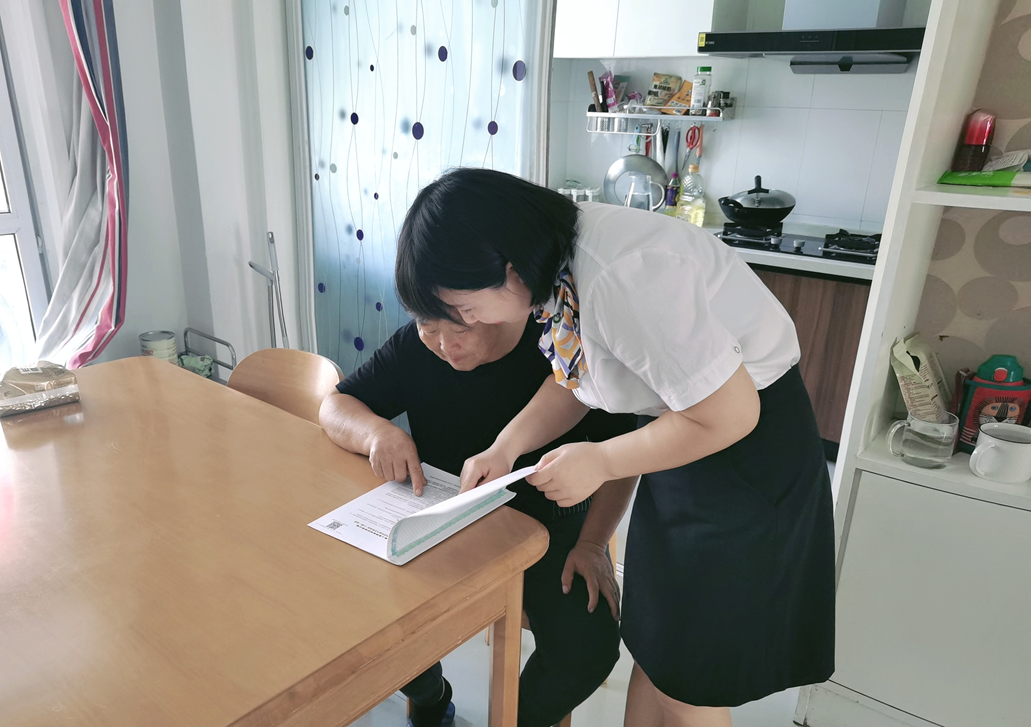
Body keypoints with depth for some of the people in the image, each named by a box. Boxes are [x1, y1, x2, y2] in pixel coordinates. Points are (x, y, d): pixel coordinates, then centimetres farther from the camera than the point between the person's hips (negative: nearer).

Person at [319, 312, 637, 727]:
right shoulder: (412, 347, -9)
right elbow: (334, 408, -1)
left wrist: (591, 544, -18)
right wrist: (377, 431, -25)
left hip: (549, 522, -2)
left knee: (588, 649, -22)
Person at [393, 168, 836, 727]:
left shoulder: (622, 278, -32)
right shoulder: (558, 262, -3)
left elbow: (729, 416, -26)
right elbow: (574, 377, 11)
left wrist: (599, 462, -16)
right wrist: (505, 448, -3)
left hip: (751, 454, -8)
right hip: (688, 447, 8)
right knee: (651, 645, 20)